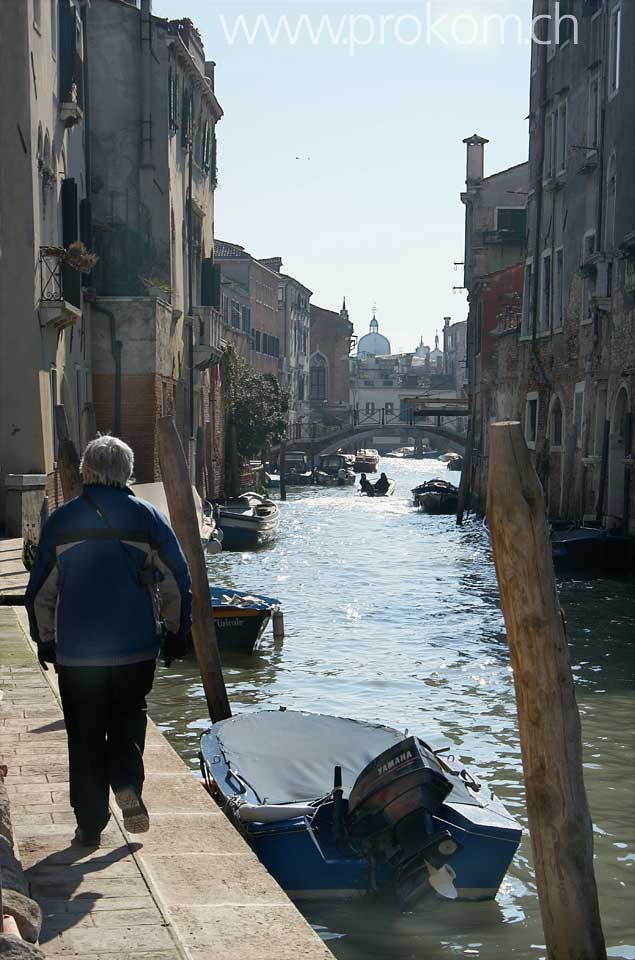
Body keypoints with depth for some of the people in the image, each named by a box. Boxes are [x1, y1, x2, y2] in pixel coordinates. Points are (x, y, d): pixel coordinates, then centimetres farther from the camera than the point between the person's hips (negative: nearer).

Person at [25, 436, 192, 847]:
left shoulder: (61, 521, 2)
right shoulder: (148, 517, 0)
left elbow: (41, 589, 6)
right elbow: (177, 579, 2)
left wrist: (45, 640, 17)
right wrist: (176, 632, 12)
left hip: (76, 651, 0)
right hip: (136, 647, 0)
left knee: (85, 735, 9)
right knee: (128, 719, 18)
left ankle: (90, 825, 10)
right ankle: (127, 783, -7)